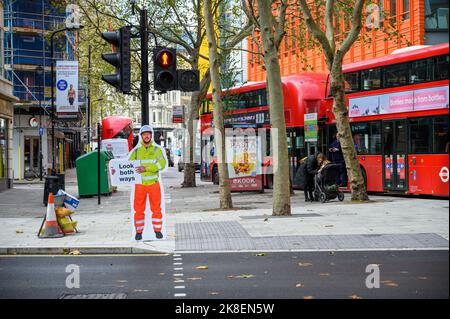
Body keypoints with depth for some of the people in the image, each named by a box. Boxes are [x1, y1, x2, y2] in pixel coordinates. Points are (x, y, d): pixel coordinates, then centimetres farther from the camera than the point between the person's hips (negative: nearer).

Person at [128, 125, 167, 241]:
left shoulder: (157, 149, 1)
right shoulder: (136, 151, 7)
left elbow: (162, 164, -13)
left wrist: (146, 168, -22)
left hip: (153, 183, -1)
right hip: (140, 184, 1)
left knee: (156, 208, 3)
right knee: (139, 209, 2)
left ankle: (157, 230, 14)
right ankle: (139, 232, 9)